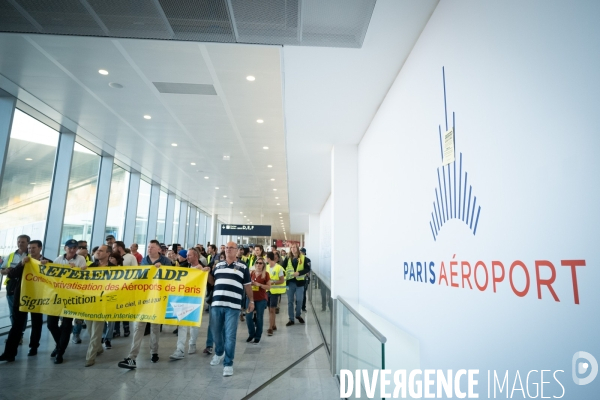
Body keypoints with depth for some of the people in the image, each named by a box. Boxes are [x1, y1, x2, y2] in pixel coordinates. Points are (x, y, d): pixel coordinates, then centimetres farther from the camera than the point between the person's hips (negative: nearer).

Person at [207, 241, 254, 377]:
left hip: (233, 306, -4)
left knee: (230, 336, -2)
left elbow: (247, 286, 8)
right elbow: (212, 282, 22)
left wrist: (251, 301, 9)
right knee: (216, 332, 16)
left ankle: (228, 364, 10)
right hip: (216, 304, 4)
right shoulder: (218, 266, 13)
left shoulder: (243, 267, 3)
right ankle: (219, 353, 43)